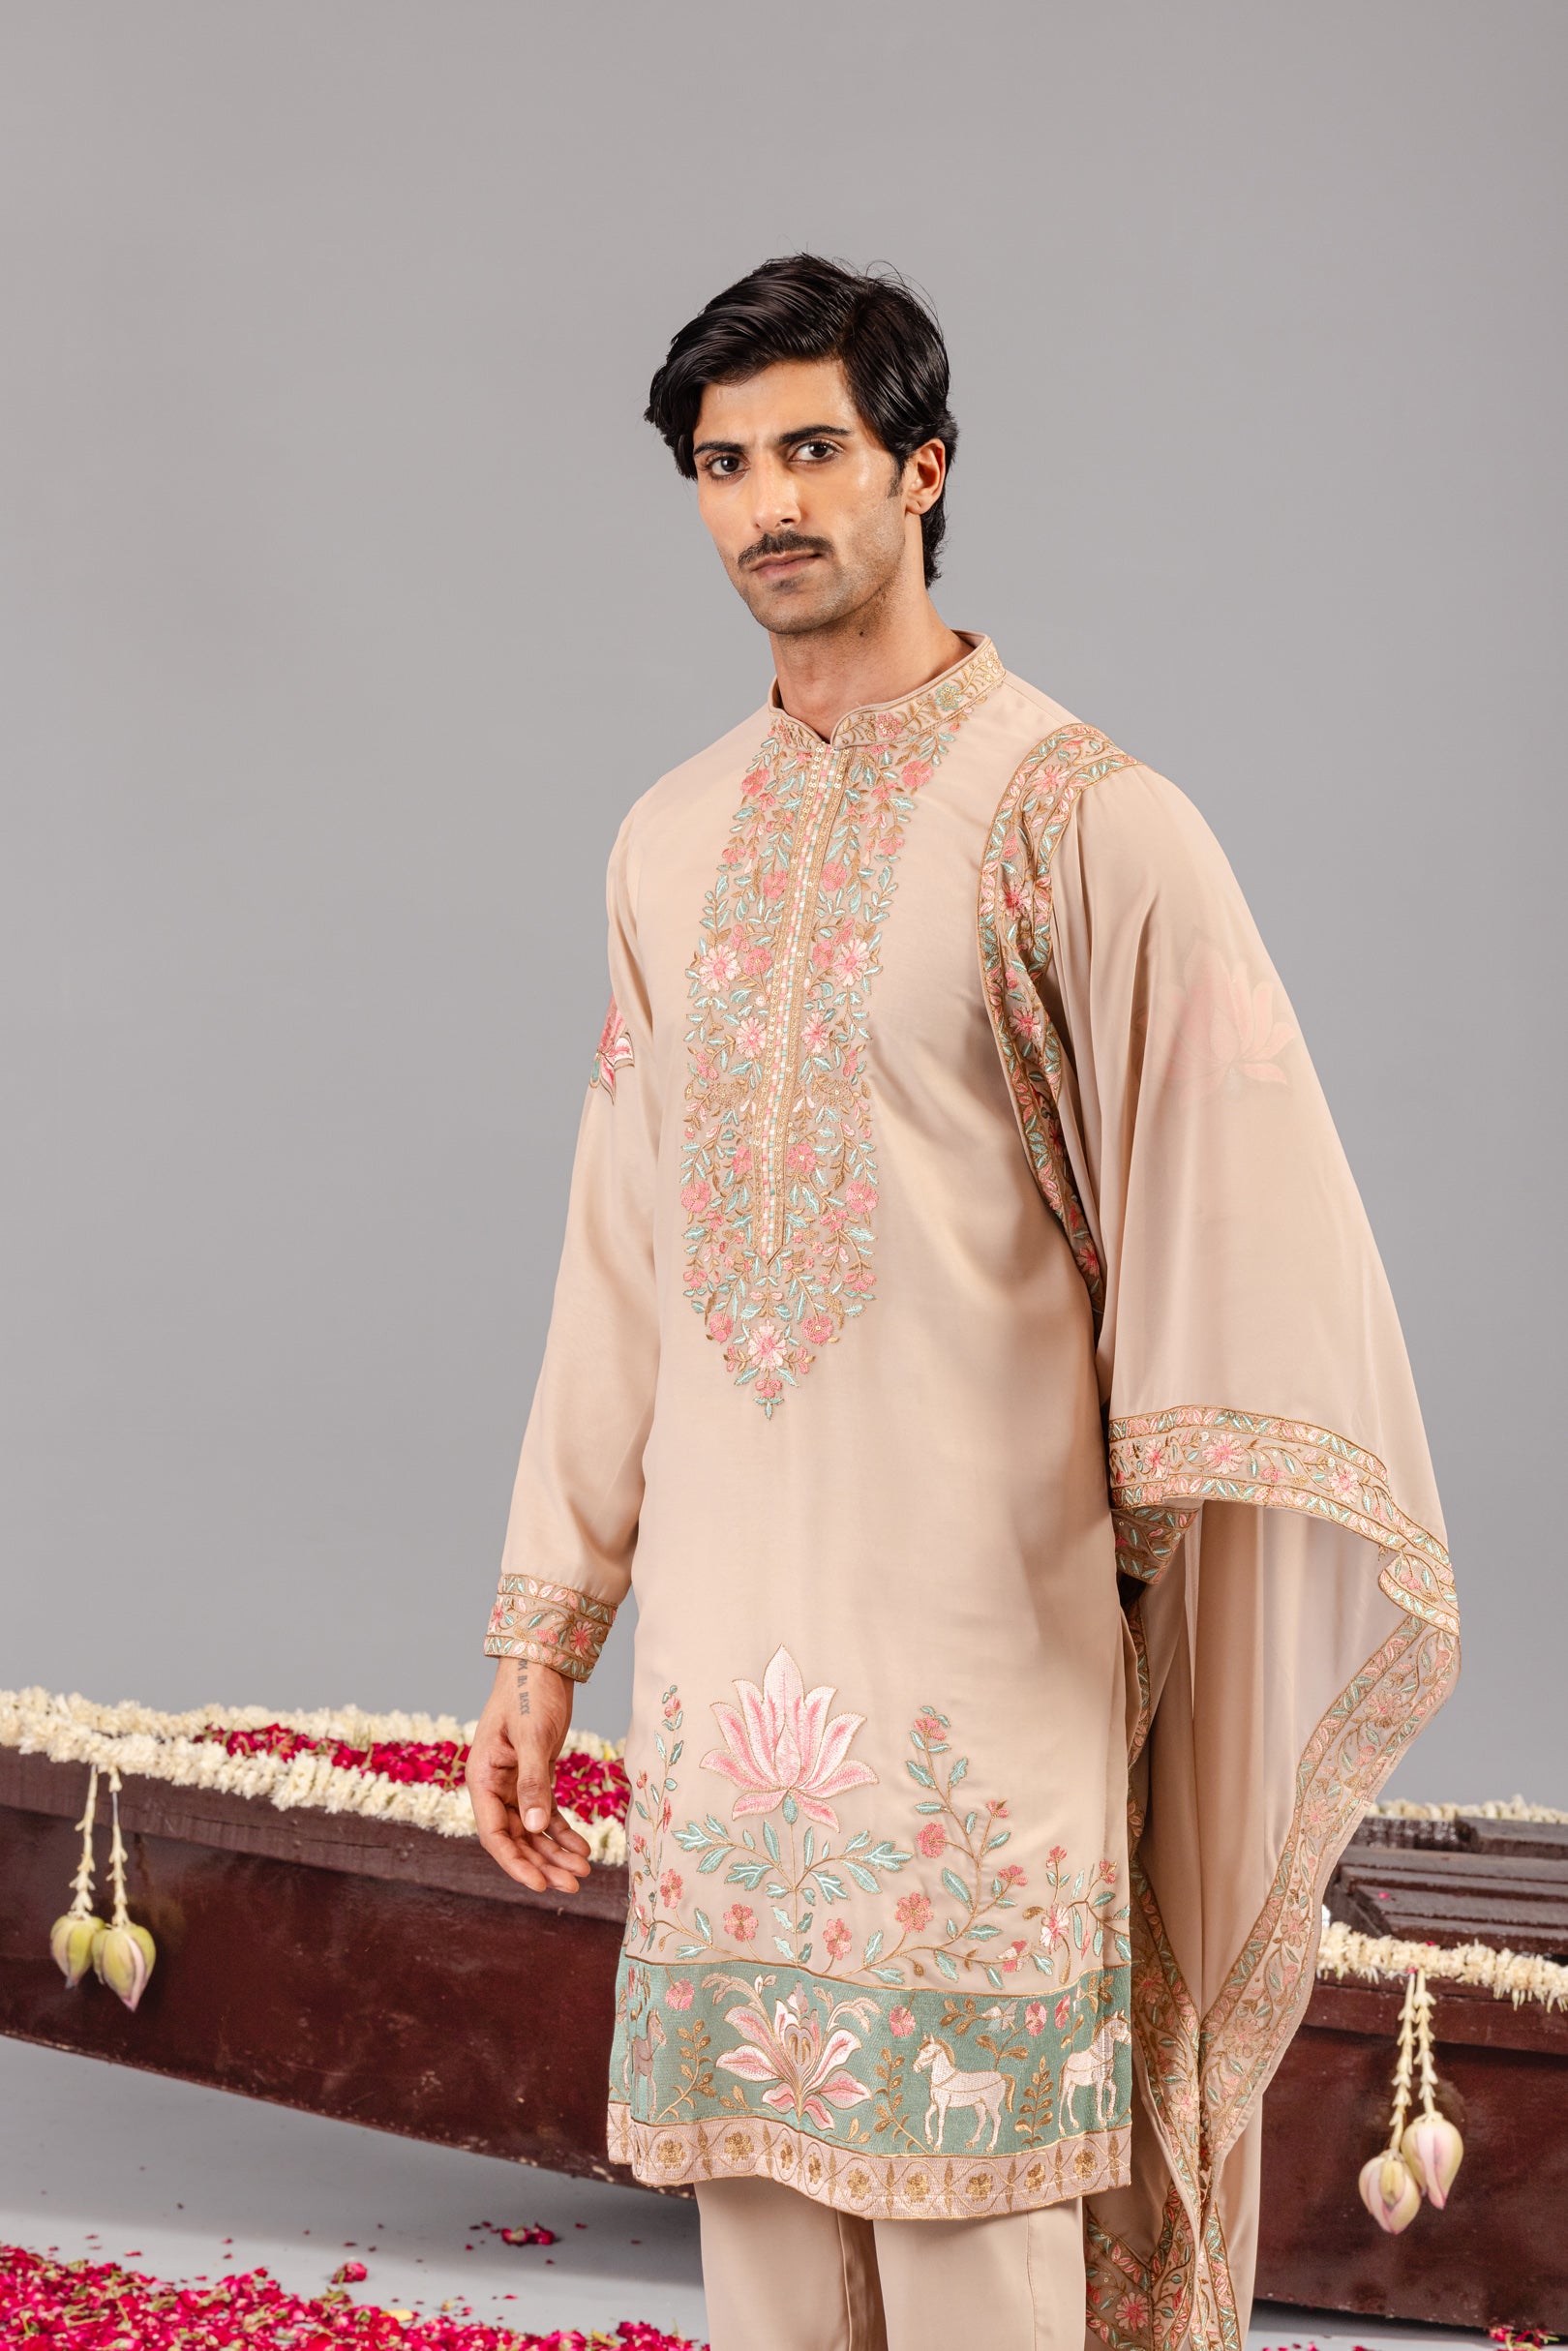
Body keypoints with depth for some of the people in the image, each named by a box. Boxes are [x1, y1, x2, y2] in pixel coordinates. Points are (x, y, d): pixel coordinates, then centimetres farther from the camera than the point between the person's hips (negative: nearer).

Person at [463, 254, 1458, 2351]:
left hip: (983, 1659, -5)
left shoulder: (1083, 822, -6)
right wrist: (542, 1628, 13)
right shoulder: (675, 842, 12)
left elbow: (1247, 1245, -10)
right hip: (722, 1656, 5)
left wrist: (1231, 1680, -17)